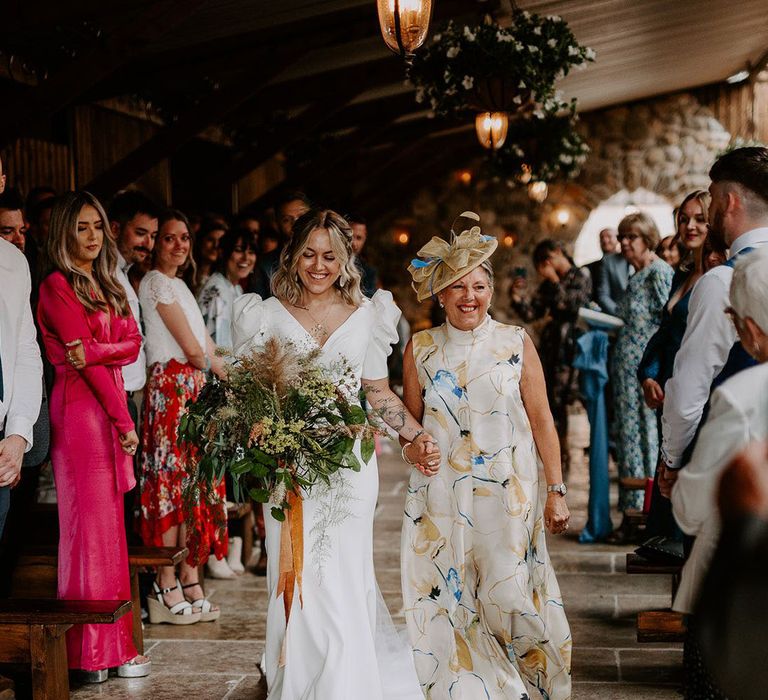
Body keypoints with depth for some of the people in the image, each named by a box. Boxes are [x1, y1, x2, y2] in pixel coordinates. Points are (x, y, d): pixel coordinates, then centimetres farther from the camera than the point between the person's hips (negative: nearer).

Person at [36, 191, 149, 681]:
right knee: (90, 521, -5)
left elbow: (133, 344, 8)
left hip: (111, 406, 7)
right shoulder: (57, 287, -5)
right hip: (80, 407, -7)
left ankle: (113, 644, 12)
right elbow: (83, 358, -10)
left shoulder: (108, 285, 19)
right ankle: (93, 651, 0)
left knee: (109, 522, 7)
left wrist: (95, 351, -14)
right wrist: (125, 421, -9)